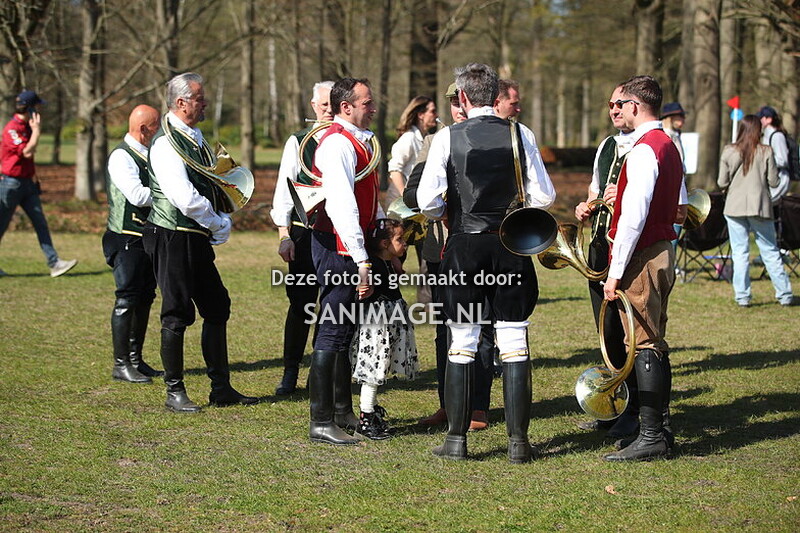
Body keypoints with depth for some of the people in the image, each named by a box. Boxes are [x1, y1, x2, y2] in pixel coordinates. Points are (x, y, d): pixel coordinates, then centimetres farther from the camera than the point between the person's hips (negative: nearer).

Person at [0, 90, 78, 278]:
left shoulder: (27, 127, 11)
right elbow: (27, 152, -27)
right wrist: (36, 130, -18)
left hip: (27, 183, 9)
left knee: (40, 223, 1)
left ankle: (54, 264, -3)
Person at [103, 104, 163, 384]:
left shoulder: (149, 154, 14)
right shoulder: (121, 157, -13)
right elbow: (138, 195, -24)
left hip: (150, 238, 9)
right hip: (128, 239, -9)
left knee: (144, 298, 12)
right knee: (127, 300, -5)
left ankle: (135, 359, 21)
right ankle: (121, 364, 0)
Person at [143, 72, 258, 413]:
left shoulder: (196, 138, 13)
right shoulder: (166, 143, -16)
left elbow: (213, 186, 24)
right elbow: (186, 199, -23)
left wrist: (222, 220, 5)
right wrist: (220, 225, -10)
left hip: (198, 238, 9)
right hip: (173, 238, -9)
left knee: (217, 308, 11)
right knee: (178, 315, -2)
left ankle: (221, 388, 19)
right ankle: (174, 392, 8)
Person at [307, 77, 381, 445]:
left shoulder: (357, 141, 17)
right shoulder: (339, 144, -17)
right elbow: (342, 207, -25)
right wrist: (361, 261, -28)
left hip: (349, 249, 11)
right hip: (338, 249, -11)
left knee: (344, 332, 18)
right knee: (332, 334, -7)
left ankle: (342, 412, 29)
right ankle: (321, 423, -2)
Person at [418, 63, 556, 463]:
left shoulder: (448, 137, -5)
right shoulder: (519, 134, 0)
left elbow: (428, 201, -8)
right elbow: (543, 196, 0)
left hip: (465, 245, -1)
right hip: (512, 246, 1)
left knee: (462, 344, 6)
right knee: (514, 343, 4)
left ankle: (457, 438, 8)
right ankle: (518, 440, 4)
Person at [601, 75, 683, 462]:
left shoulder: (643, 150, -16)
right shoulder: (668, 147, 16)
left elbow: (634, 216, -22)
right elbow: (682, 207, 22)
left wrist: (616, 271, -20)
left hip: (642, 257, -11)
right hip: (664, 252, 11)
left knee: (643, 346, -8)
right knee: (654, 345, 14)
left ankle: (650, 437, -7)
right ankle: (658, 428, 20)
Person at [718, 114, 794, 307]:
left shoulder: (729, 152, -2)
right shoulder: (765, 152, -5)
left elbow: (722, 183, -1)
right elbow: (774, 182, -4)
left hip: (735, 207, 0)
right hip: (760, 206, 0)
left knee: (740, 252, 5)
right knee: (770, 252, 8)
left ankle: (742, 296, 3)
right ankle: (784, 295, 12)